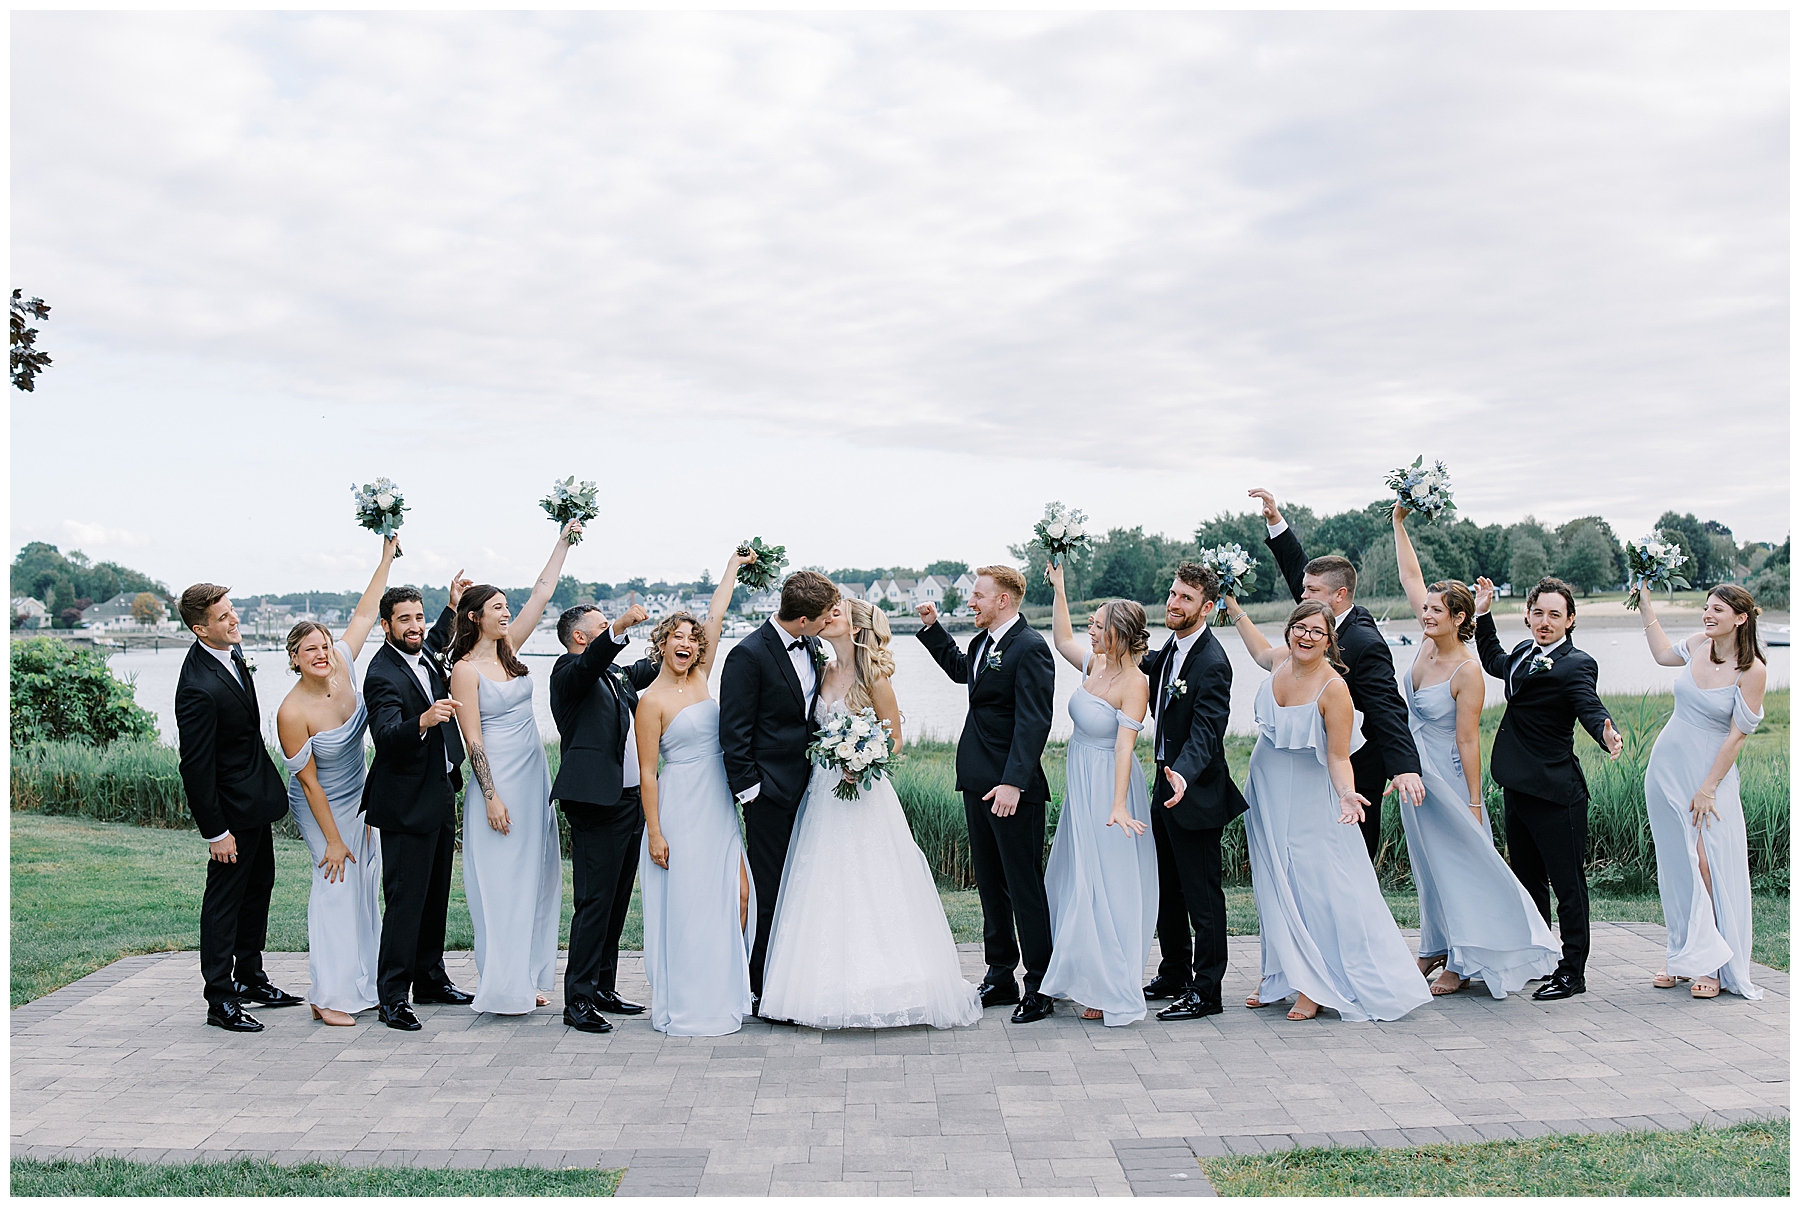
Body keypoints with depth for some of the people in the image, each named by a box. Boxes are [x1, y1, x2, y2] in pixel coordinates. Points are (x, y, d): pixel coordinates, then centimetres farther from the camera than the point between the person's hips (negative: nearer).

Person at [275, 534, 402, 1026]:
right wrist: (333, 840, -17)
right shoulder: (292, 713, -26)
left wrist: (386, 560, 0)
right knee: (336, 884, -6)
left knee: (366, 886, 11)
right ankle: (329, 996, 3)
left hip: (359, 798, 7)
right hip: (322, 807, -7)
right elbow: (309, 783, -21)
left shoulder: (343, 667, -12)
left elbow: (364, 614, -1)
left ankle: (365, 982, 22)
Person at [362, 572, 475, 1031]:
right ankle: (392, 996, -1)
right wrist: (423, 721, -51)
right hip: (407, 802, -9)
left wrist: (452, 606, 32)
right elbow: (386, 735, -35)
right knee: (405, 898, -7)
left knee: (436, 893, 16)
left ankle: (430, 979, 26)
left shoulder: (424, 653, 8)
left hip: (440, 792, 9)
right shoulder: (382, 675, -19)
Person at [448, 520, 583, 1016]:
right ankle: (504, 986, 3)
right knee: (501, 880, -3)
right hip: (498, 779, -7)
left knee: (534, 874, 10)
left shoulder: (508, 649, 8)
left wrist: (564, 542, 7)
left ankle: (529, 977, 18)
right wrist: (491, 797, -16)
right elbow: (472, 739, -12)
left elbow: (542, 592, 9)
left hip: (535, 775, 8)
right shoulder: (465, 669, -10)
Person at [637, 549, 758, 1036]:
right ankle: (684, 1005, 6)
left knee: (736, 898, 3)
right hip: (680, 809, -6)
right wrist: (655, 831, -13)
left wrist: (733, 567, 17)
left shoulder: (699, 680, 7)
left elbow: (715, 619, 12)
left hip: (719, 807, 6)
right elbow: (646, 772, -9)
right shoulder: (651, 700, -8)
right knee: (685, 905, -2)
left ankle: (725, 993, 14)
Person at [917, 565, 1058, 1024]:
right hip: (977, 781, 9)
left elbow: (1033, 723, -22)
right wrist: (933, 626, 26)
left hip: (1012, 788, -9)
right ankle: (1000, 977, 26)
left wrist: (1014, 783, -30)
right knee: (990, 883, 15)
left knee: (1024, 887, -2)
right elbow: (960, 668, 37)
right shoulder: (984, 642, 13)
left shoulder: (1030, 649, -15)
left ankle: (1040, 988, 7)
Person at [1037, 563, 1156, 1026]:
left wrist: (1118, 805, -31)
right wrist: (1059, 589, 14)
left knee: (1107, 887, -1)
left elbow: (1124, 745, -26)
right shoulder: (1094, 663, 1)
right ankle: (1086, 975, 29)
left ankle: (1113, 992, 9)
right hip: (1081, 787, 8)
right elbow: (1063, 639, 20)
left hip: (1109, 789, -8)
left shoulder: (1134, 683, -20)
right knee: (1077, 881, 16)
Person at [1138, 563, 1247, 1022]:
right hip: (1167, 782, 10)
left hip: (1196, 793, -10)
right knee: (1167, 890, 20)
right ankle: (1174, 976, 34)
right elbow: (1153, 673, 26)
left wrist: (1184, 775, -47)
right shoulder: (1173, 646, 5)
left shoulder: (1212, 664, -23)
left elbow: (1206, 731, -32)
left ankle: (1206, 992, 11)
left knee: (1202, 896, 1)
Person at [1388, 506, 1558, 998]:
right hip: (1415, 771, 8)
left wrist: (1473, 802, -16)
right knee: (1427, 861, 16)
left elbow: (1468, 741, -19)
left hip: (1448, 776, -8)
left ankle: (1463, 961, 13)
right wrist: (1399, 524, 1)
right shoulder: (1430, 641, -3)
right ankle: (1436, 948, 28)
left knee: (1458, 861, 2)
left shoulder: (1468, 672, -21)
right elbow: (1410, 576, 4)